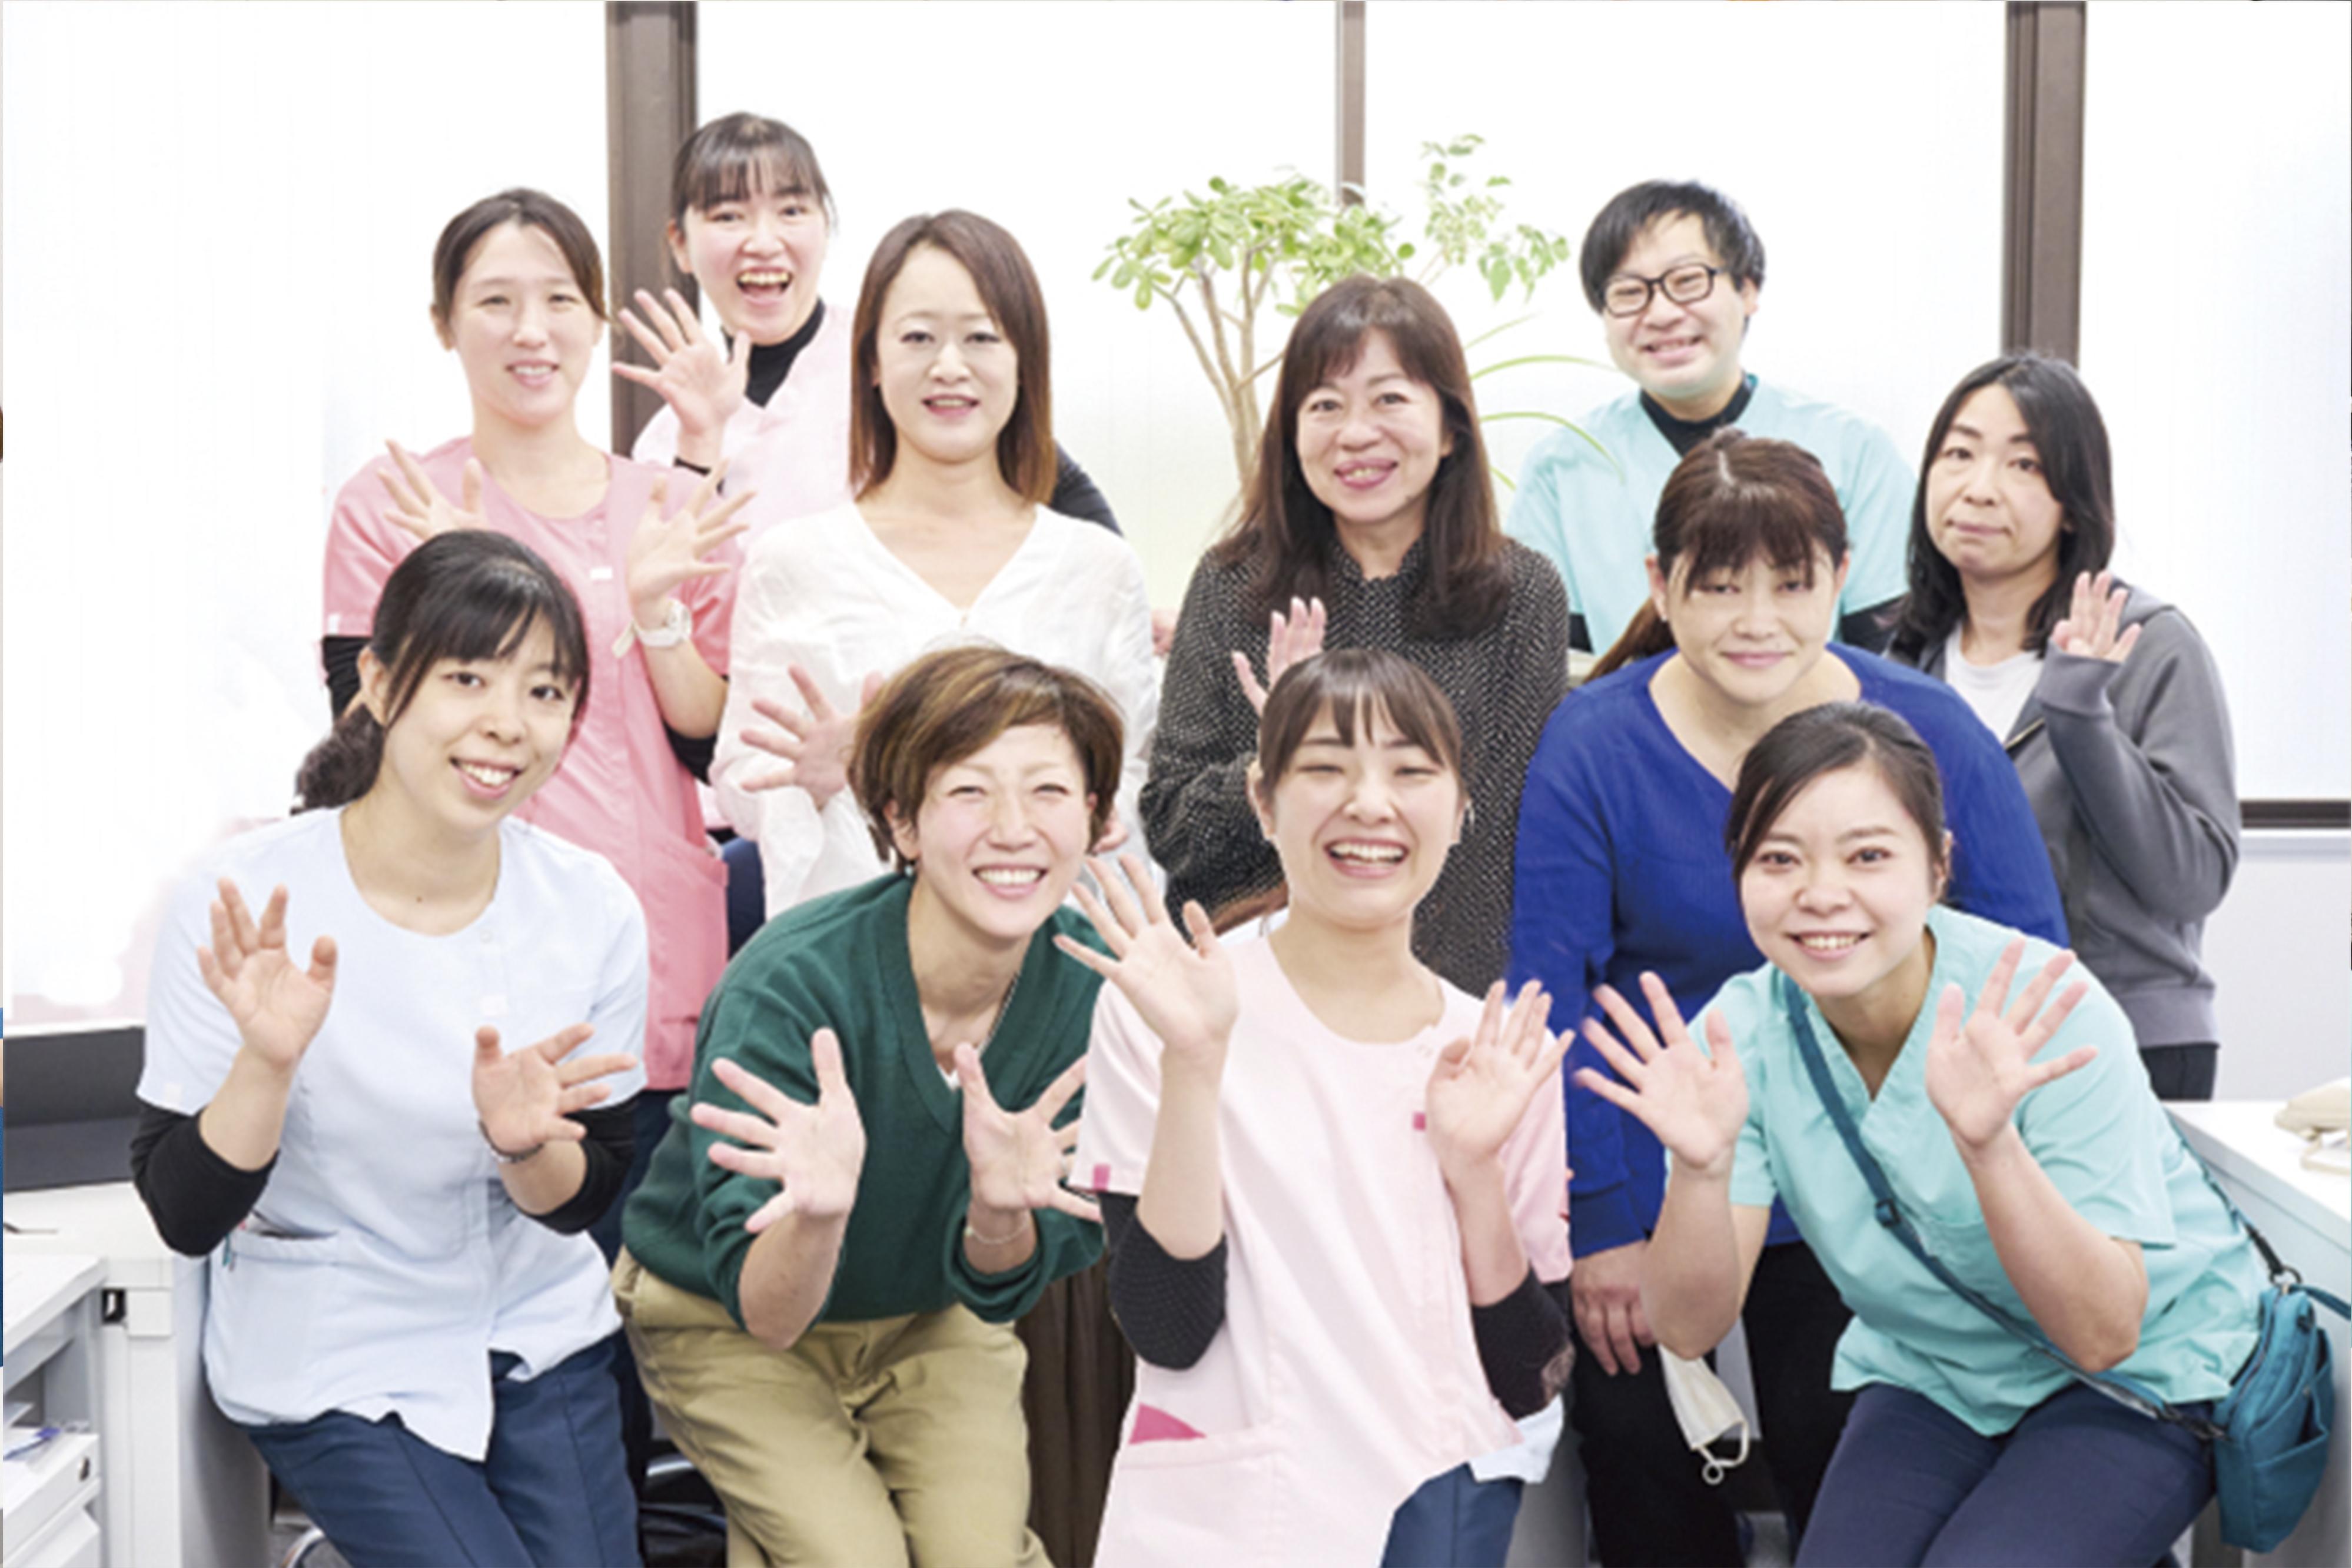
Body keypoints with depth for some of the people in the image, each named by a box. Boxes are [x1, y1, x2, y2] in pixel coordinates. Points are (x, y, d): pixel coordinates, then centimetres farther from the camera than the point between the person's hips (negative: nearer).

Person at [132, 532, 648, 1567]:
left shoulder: (591, 908, -10)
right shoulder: (242, 905, -18)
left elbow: (581, 1202, -3)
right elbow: (183, 1217, -16)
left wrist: (527, 1141, -25)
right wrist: (268, 1063, -33)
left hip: (538, 1335, 3)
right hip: (334, 1363, -3)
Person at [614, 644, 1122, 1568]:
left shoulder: (1093, 988, -21)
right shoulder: (794, 985, -31)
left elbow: (998, 1289, -17)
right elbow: (762, 1311, -32)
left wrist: (999, 1210, -40)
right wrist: (818, 1208, -53)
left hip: (927, 1316, 3)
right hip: (717, 1313, -3)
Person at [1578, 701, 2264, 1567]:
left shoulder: (2047, 1014, -26)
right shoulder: (1743, 1032, -15)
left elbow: (2103, 1333, -27)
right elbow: (1689, 1328, -17)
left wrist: (1987, 1141, -42)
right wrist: (1702, 1164, -37)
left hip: (2148, 1369, -3)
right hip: (1932, 1376, 3)